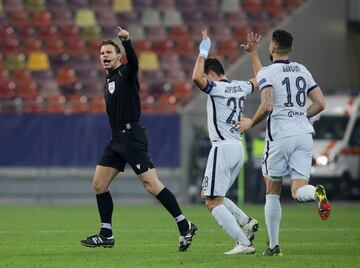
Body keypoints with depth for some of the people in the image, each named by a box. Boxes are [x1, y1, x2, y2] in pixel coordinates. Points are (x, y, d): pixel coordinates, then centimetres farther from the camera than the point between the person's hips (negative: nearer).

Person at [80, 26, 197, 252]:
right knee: (99, 185, 7)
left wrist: (126, 41, -46)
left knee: (151, 184, -13)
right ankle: (106, 235, 13)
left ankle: (185, 226, -9)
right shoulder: (109, 80, 19)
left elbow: (134, 62, -29)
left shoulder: (126, 73, -5)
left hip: (132, 138, -9)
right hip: (117, 140, 9)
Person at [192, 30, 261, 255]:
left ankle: (244, 243, -14)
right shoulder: (241, 87, 12)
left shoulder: (217, 88, -10)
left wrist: (203, 52, -17)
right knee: (209, 196, 21)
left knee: (213, 201, -6)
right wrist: (253, 53, 37)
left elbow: (197, 78, -29)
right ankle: (247, 222, 10)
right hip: (238, 148, 9)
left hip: (223, 148, -9)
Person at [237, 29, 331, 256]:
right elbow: (320, 103, 12)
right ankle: (316, 192, -35)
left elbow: (267, 106, -17)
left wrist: (251, 123, 1)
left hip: (281, 136, -4)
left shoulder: (267, 73, -4)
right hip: (305, 134, 4)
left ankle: (274, 245, 12)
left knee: (273, 192, 11)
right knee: (298, 191, 2)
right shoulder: (302, 71, 13)